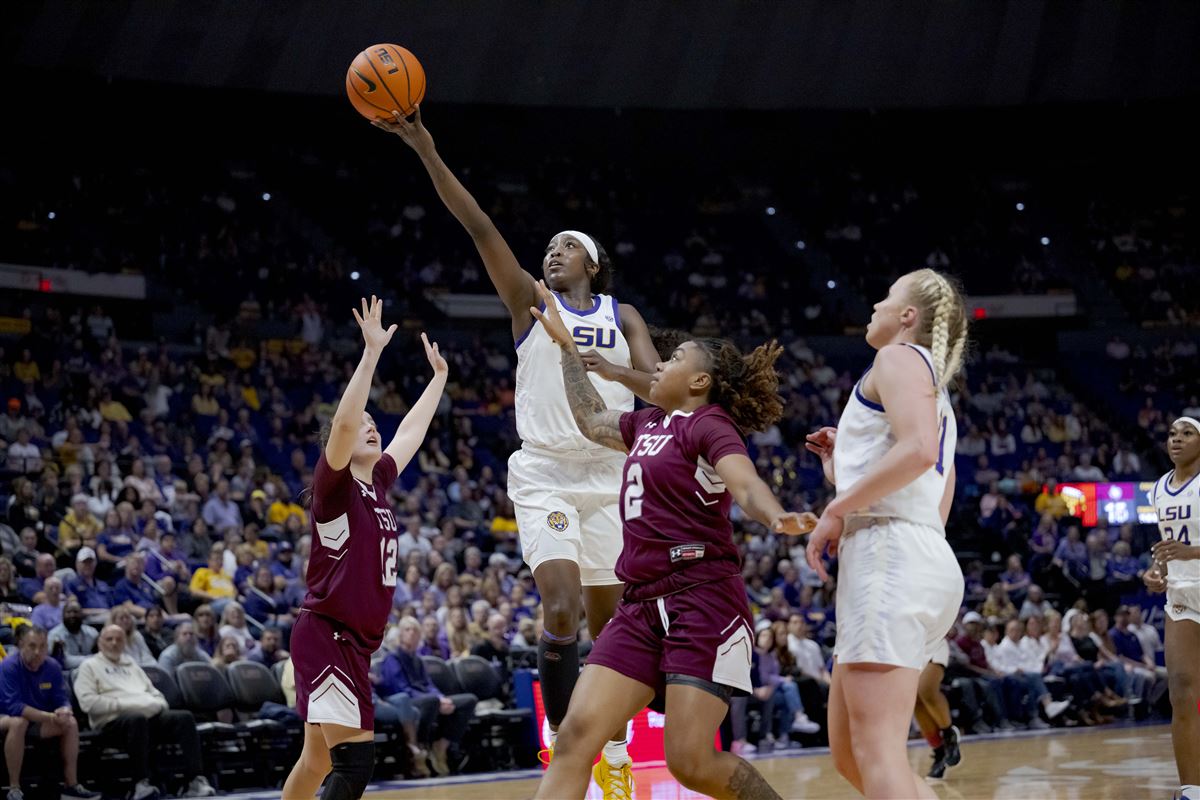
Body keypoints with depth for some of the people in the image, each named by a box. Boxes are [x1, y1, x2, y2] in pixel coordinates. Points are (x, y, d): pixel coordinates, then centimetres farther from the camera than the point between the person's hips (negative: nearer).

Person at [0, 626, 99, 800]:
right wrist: (50, 717, -34)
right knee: (18, 722, -38)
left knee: (71, 723, -15)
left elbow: (62, 700, -5)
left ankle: (71, 784, -8)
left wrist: (64, 711, -31)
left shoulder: (53, 667, -7)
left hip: (38, 720, 6)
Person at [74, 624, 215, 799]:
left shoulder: (132, 665, 33)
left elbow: (155, 693, 30)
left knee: (185, 717, -23)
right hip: (115, 720, -6)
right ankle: (141, 784, -39)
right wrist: (121, 705, -11)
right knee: (137, 719, -41)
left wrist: (157, 705, 5)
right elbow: (88, 702, -2)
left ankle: (196, 781, -32)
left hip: (153, 715, 6)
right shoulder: (90, 666, 15)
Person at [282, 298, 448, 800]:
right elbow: (343, 422, -26)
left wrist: (439, 376, 35)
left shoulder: (378, 482, 11)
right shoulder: (335, 486, -9)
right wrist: (371, 353, -29)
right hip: (326, 634, -9)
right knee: (356, 757, -16)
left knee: (318, 759, 15)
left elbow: (411, 432, 27)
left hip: (354, 641, 9)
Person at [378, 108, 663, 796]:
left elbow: (661, 388, -6)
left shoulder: (623, 317, 9)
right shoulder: (531, 302, 5)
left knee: (607, 618, 9)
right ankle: (562, 743, -7)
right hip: (544, 474, -2)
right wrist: (426, 150, -17)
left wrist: (615, 371, -27)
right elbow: (479, 225, -7)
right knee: (562, 610, -18)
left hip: (606, 475, 2)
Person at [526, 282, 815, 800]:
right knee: (575, 736, -6)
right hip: (643, 603, 8)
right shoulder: (648, 424, 19)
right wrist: (566, 345, 42)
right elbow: (591, 419, 38)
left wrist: (778, 519, -43)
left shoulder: (708, 423, -4)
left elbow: (747, 486, -22)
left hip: (703, 599, -7)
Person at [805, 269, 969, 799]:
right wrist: (843, 472, 28)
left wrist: (838, 509, -13)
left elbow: (917, 450, -19)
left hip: (890, 556, -10)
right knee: (849, 755, 11)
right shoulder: (934, 397, 30)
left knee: (877, 755, -17)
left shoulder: (900, 358, 1)